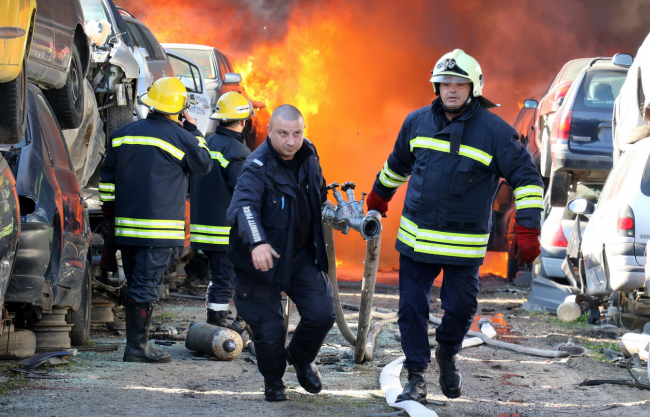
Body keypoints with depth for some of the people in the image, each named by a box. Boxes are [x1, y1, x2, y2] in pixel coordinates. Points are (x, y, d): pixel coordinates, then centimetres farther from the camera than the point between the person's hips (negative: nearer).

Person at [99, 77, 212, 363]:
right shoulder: (180, 138, -7)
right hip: (160, 230, -6)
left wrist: (108, 217, 19)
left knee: (135, 284, 14)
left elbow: (107, 180, 14)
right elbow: (204, 164, 10)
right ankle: (137, 347, -6)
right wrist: (193, 130, 16)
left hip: (126, 227, 6)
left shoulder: (122, 135, 11)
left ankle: (135, 342, 18)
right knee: (146, 285, -5)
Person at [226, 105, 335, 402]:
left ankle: (301, 358, 25)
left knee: (322, 313, -6)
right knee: (269, 330, -3)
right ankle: (273, 382, 26)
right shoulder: (257, 167, -23)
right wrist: (257, 241, -58)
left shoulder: (308, 154, -1)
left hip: (302, 254, 5)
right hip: (264, 259, -5)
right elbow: (243, 206, -43)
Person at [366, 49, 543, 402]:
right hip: (415, 237, 3)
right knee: (411, 307, 2)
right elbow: (398, 163, 23)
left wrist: (527, 230, -15)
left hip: (464, 245, -3)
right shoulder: (417, 122, 3)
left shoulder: (495, 131, -9)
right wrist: (378, 198, 34)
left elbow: (527, 179, -7)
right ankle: (416, 377, 14)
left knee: (460, 308, 3)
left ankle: (447, 355, 34)